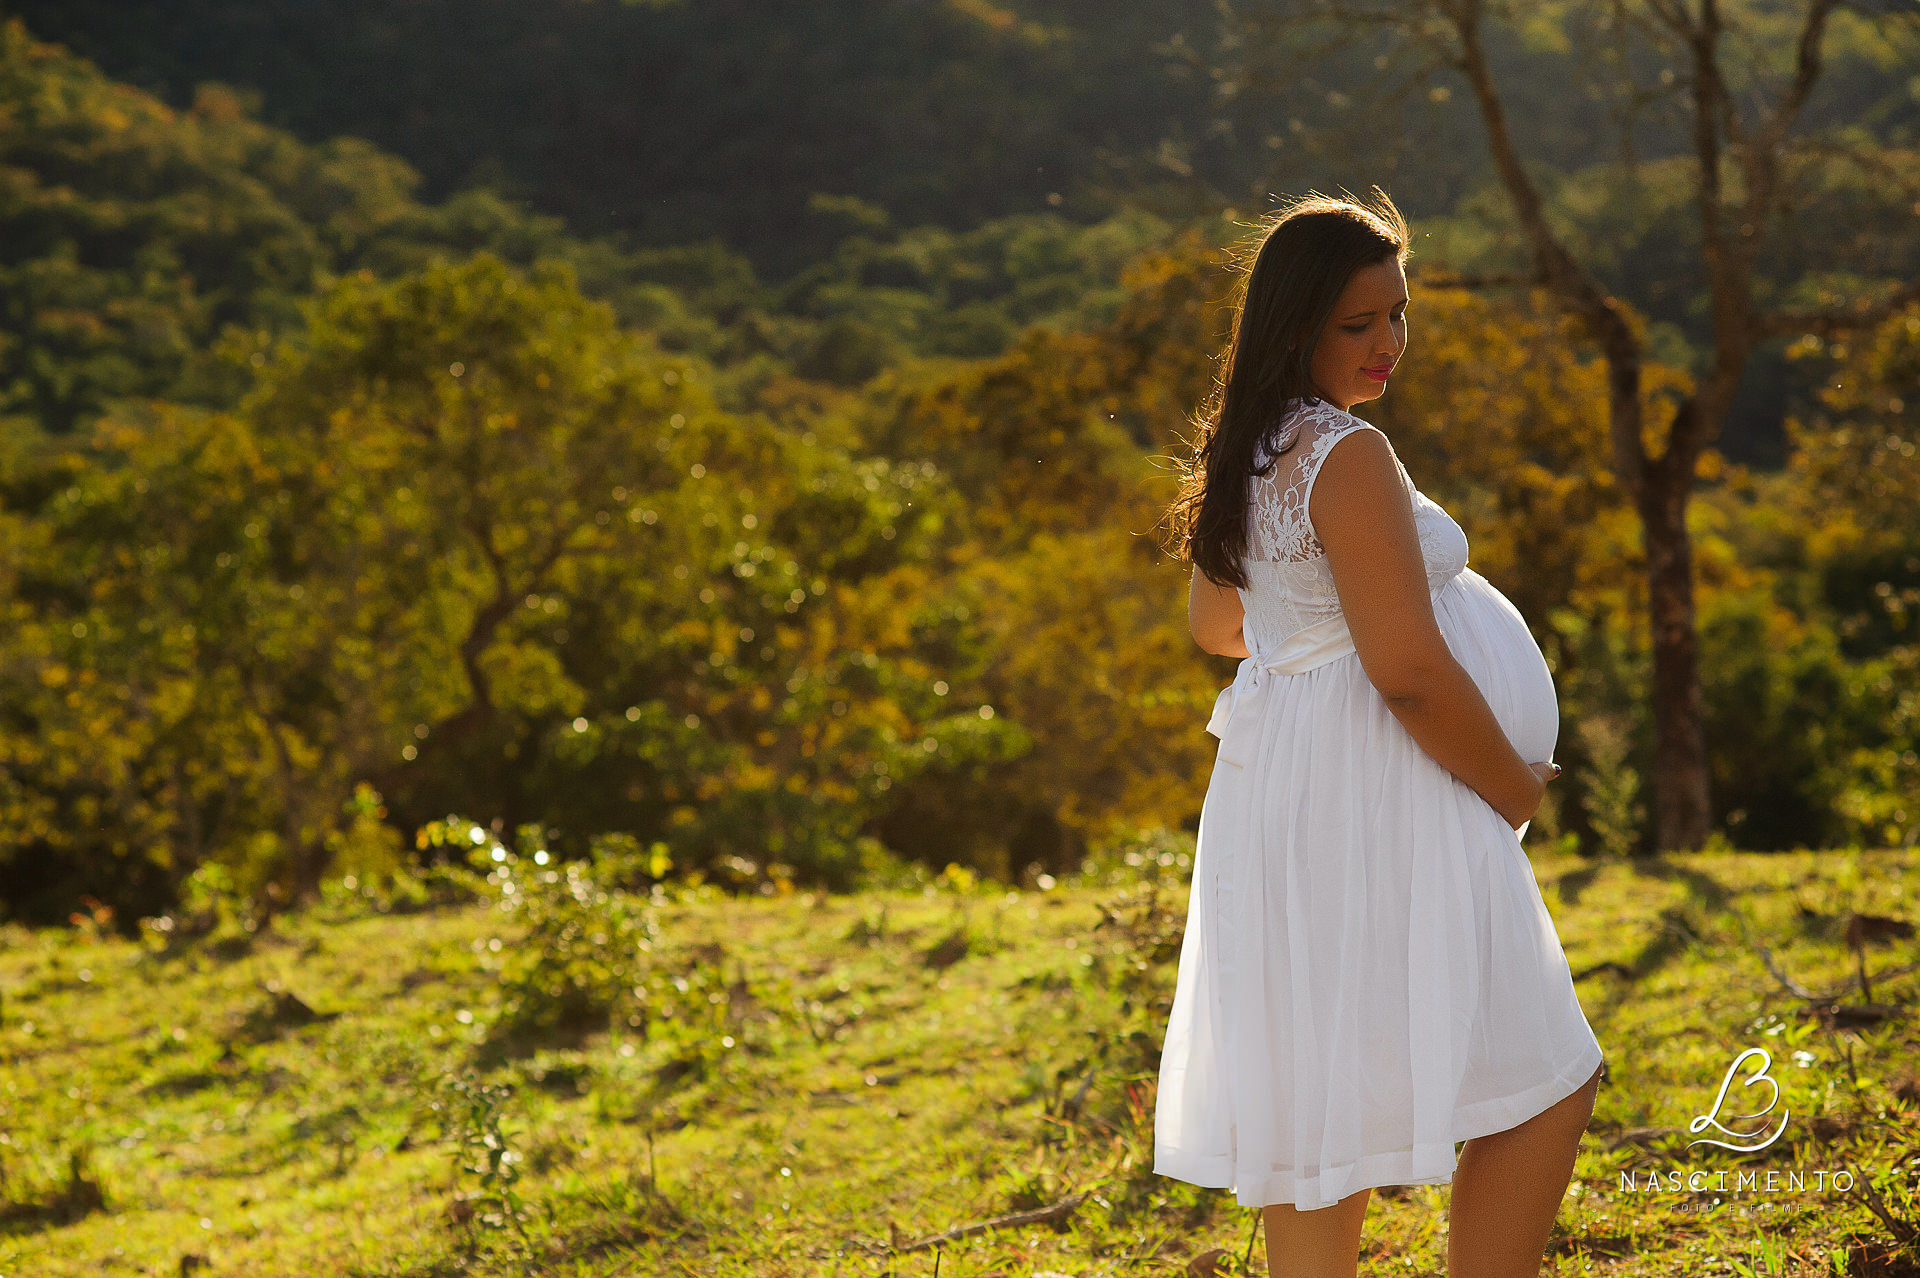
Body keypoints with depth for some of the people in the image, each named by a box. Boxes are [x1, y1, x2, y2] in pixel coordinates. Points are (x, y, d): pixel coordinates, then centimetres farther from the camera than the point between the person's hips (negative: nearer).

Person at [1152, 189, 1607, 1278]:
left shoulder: (1253, 452, 10)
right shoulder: (1348, 456, -19)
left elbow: (1217, 625, 25)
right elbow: (1411, 673, -23)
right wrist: (1517, 787, -9)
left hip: (1284, 789, 10)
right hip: (1376, 794, -10)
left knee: (1321, 1095, 14)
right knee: (1546, 1087, -4)